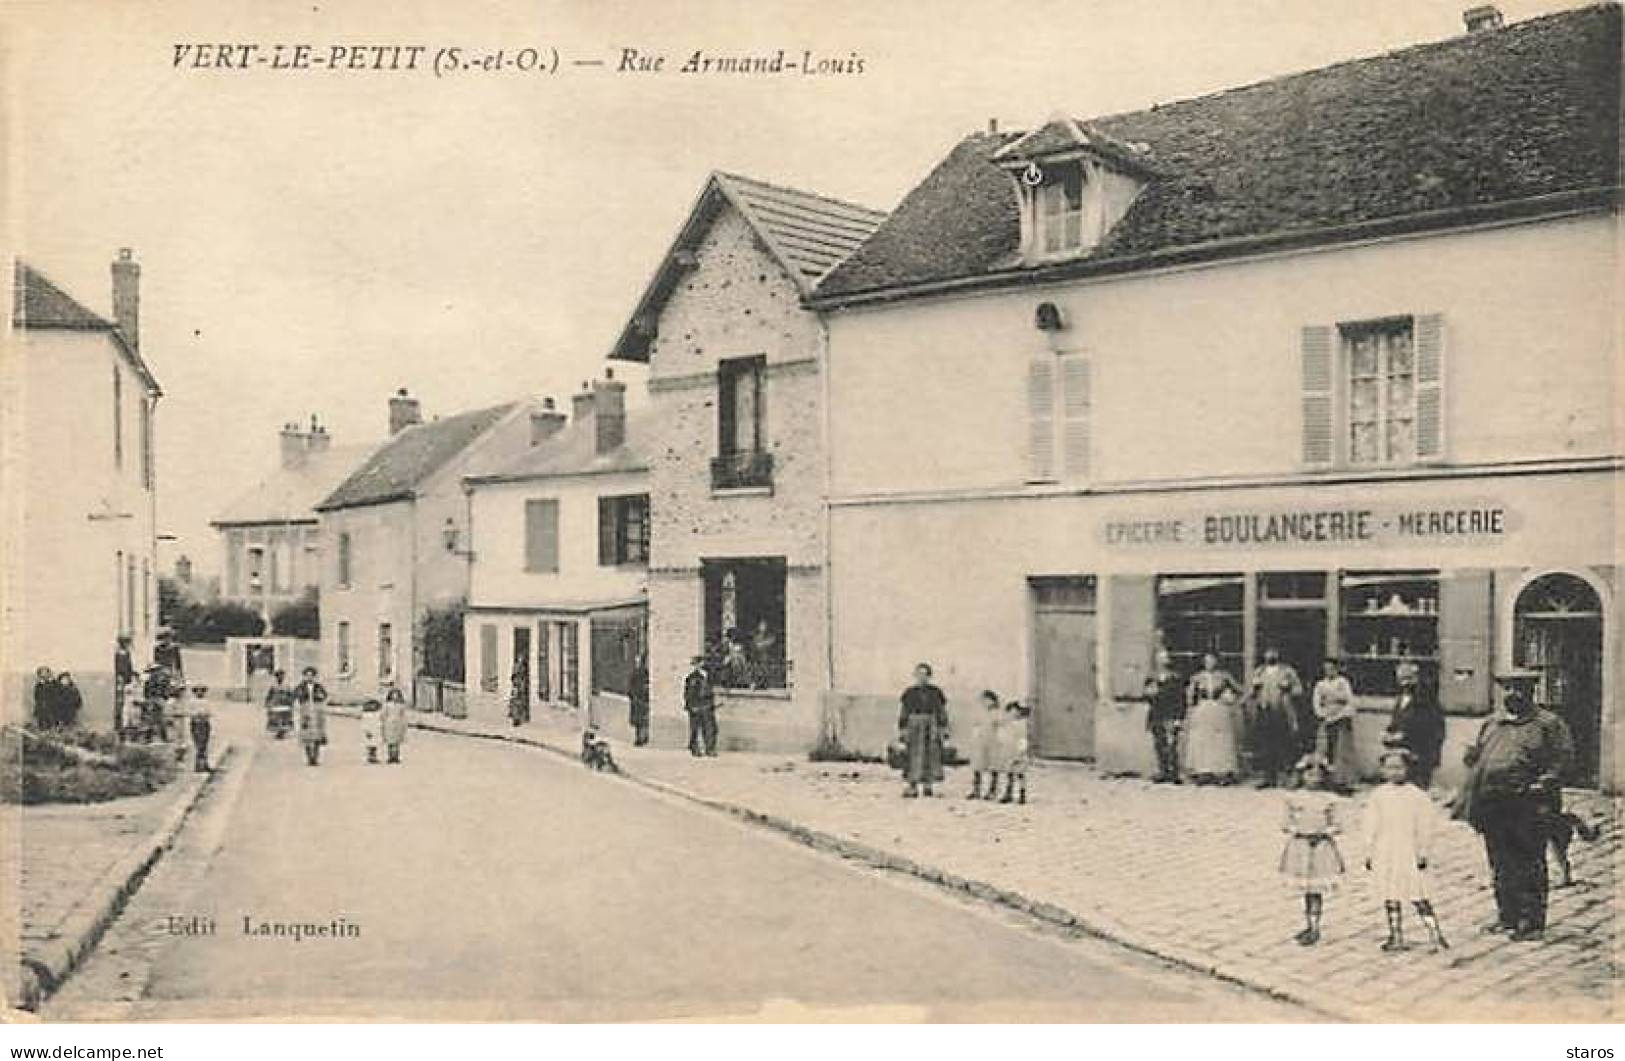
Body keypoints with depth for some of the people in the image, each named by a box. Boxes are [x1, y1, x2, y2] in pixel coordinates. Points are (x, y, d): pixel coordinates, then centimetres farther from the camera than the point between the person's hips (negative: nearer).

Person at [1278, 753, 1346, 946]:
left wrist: (1322, 834, -15)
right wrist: (1296, 831, -11)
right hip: (1299, 846, 3)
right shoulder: (1293, 797, 4)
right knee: (1305, 890, 12)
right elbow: (1287, 823, 7)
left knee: (1316, 890, -2)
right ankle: (1308, 926, 25)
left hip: (1322, 848, -3)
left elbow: (1337, 825, 0)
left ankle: (1315, 929, 8)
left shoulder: (1331, 799, -2)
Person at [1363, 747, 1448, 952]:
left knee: (1418, 896, -8)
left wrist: (1422, 852, 0)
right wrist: (1369, 852, 6)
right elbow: (1371, 826, 7)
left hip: (1408, 853, -3)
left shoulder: (1416, 795, -1)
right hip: (1384, 854, 3)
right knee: (1390, 897, 8)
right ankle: (1395, 937, 15)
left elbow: (1424, 827, 2)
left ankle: (1435, 933, -2)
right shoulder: (1378, 795, 5)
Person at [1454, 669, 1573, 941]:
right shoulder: (1492, 724, 19)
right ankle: (1508, 916, 22)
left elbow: (1564, 757, -5)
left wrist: (1545, 781, -16)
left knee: (1529, 866, -1)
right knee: (1501, 865, 11)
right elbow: (1476, 756, 26)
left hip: (1528, 808, -5)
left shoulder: (1548, 724, 2)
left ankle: (1532, 922, 7)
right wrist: (1471, 755, 5)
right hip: (1493, 806, 6)